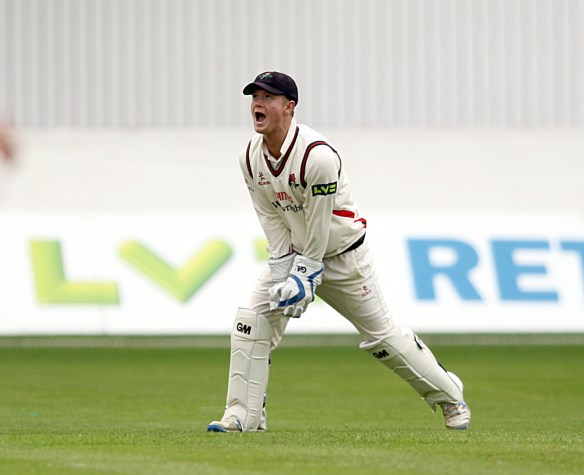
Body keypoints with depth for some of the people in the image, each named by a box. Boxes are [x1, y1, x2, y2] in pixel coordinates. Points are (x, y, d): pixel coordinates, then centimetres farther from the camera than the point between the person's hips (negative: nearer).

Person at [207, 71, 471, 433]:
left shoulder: (318, 156, -28)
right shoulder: (250, 158, -8)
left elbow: (318, 227, -23)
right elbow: (272, 222, -4)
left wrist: (304, 276, -20)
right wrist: (283, 274, -11)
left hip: (340, 253, -6)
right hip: (293, 252, 6)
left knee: (381, 333, 1)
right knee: (252, 321, -12)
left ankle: (449, 395, 20)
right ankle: (244, 416, -7)